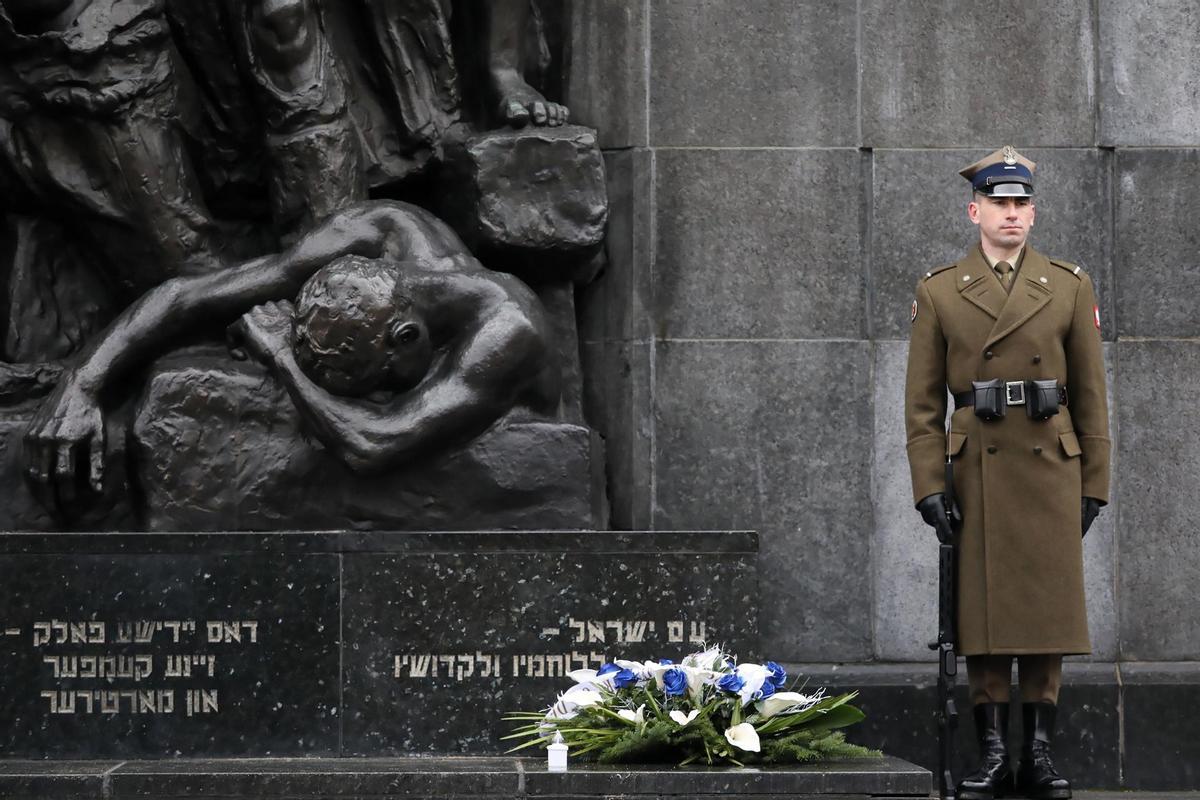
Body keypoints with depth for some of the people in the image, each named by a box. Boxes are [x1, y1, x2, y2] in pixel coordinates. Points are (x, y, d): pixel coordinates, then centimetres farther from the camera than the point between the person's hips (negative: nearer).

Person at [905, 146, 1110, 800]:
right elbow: (922, 401, 3)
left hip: (1051, 469, 1)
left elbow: (1091, 395, 7)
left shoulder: (1070, 287, 6)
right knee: (982, 607, 1)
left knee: (1048, 606, 1)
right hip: (978, 469, 0)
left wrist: (1094, 484, 3)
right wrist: (929, 487, -6)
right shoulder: (938, 292, 4)